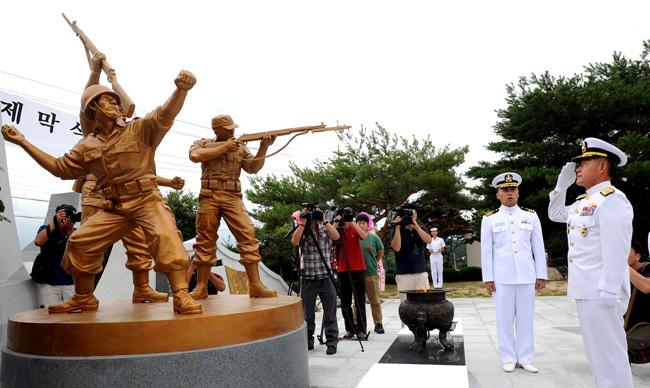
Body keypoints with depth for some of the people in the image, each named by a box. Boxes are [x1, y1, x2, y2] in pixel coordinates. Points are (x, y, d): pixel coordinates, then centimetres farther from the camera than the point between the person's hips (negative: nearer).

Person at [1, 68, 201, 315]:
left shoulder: (139, 129, 1)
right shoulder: (87, 146, 15)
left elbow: (165, 114, -17)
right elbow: (60, 168, 23)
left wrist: (180, 90, -38)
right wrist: (23, 142, 21)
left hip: (147, 200, -5)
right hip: (113, 208, 6)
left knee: (165, 236, -31)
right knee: (80, 242, 3)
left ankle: (181, 297, -30)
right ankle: (84, 299, 23)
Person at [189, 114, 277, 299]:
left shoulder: (240, 147, 16)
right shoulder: (203, 144, 12)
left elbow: (254, 168, 4)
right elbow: (195, 155, -10)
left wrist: (264, 147, -10)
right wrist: (223, 147, -8)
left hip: (233, 198, 1)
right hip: (209, 197, -1)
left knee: (247, 236, -12)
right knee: (205, 240, 2)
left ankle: (255, 285, -11)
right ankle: (202, 287, 11)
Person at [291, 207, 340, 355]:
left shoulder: (324, 229, 5)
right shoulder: (301, 231, 4)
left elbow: (336, 236, -14)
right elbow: (294, 241, -17)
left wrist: (324, 220, -16)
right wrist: (303, 223, -17)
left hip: (326, 277, 0)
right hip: (308, 278, 1)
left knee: (330, 313, 1)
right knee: (307, 313, 9)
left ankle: (332, 341, 8)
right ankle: (308, 341, 22)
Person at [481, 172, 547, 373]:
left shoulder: (531, 216, 6)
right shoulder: (489, 219, 1)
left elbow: (538, 248, 6)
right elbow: (486, 251, 0)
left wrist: (541, 275, 2)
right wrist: (488, 278, -4)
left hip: (527, 275, 2)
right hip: (502, 277, -1)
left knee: (526, 317, 7)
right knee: (505, 318, 4)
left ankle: (525, 358, 19)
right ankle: (508, 358, 16)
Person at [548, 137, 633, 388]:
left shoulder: (612, 200, -14)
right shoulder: (584, 202, 14)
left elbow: (616, 250, -20)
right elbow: (555, 214, 29)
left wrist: (609, 292, -23)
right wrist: (562, 184, 18)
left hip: (600, 291, -10)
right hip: (586, 289, 10)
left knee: (609, 352, -2)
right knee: (597, 351, 18)